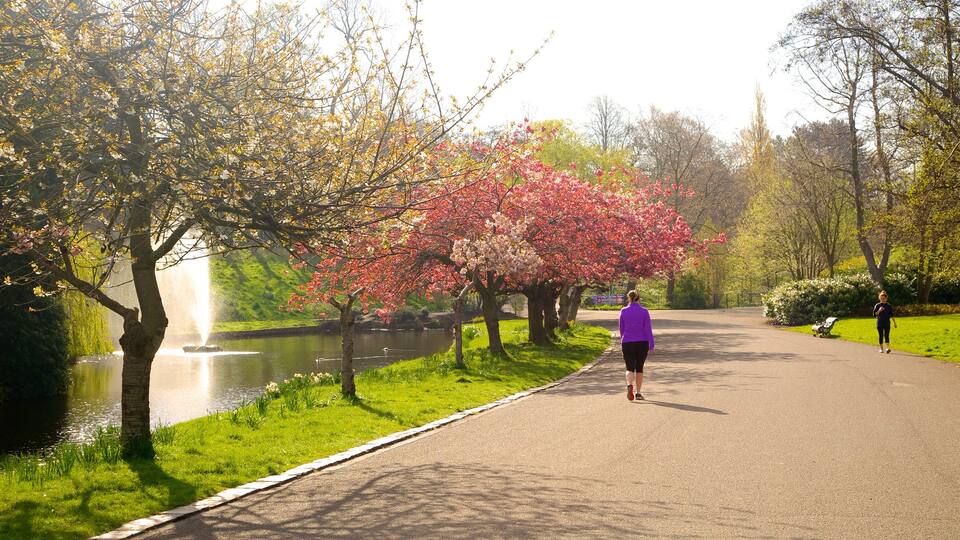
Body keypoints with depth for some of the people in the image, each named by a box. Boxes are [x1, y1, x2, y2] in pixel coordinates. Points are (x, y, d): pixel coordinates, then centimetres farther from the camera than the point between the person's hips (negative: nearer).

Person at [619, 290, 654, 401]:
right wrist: (651, 345, -7)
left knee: (630, 369, 2)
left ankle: (629, 385, -28)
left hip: (628, 344, 0)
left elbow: (622, 329, 7)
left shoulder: (623, 311, -2)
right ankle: (638, 393, 17)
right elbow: (648, 329, -8)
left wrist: (623, 343, 21)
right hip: (642, 343, 0)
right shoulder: (644, 311, -4)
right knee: (639, 368, 15)